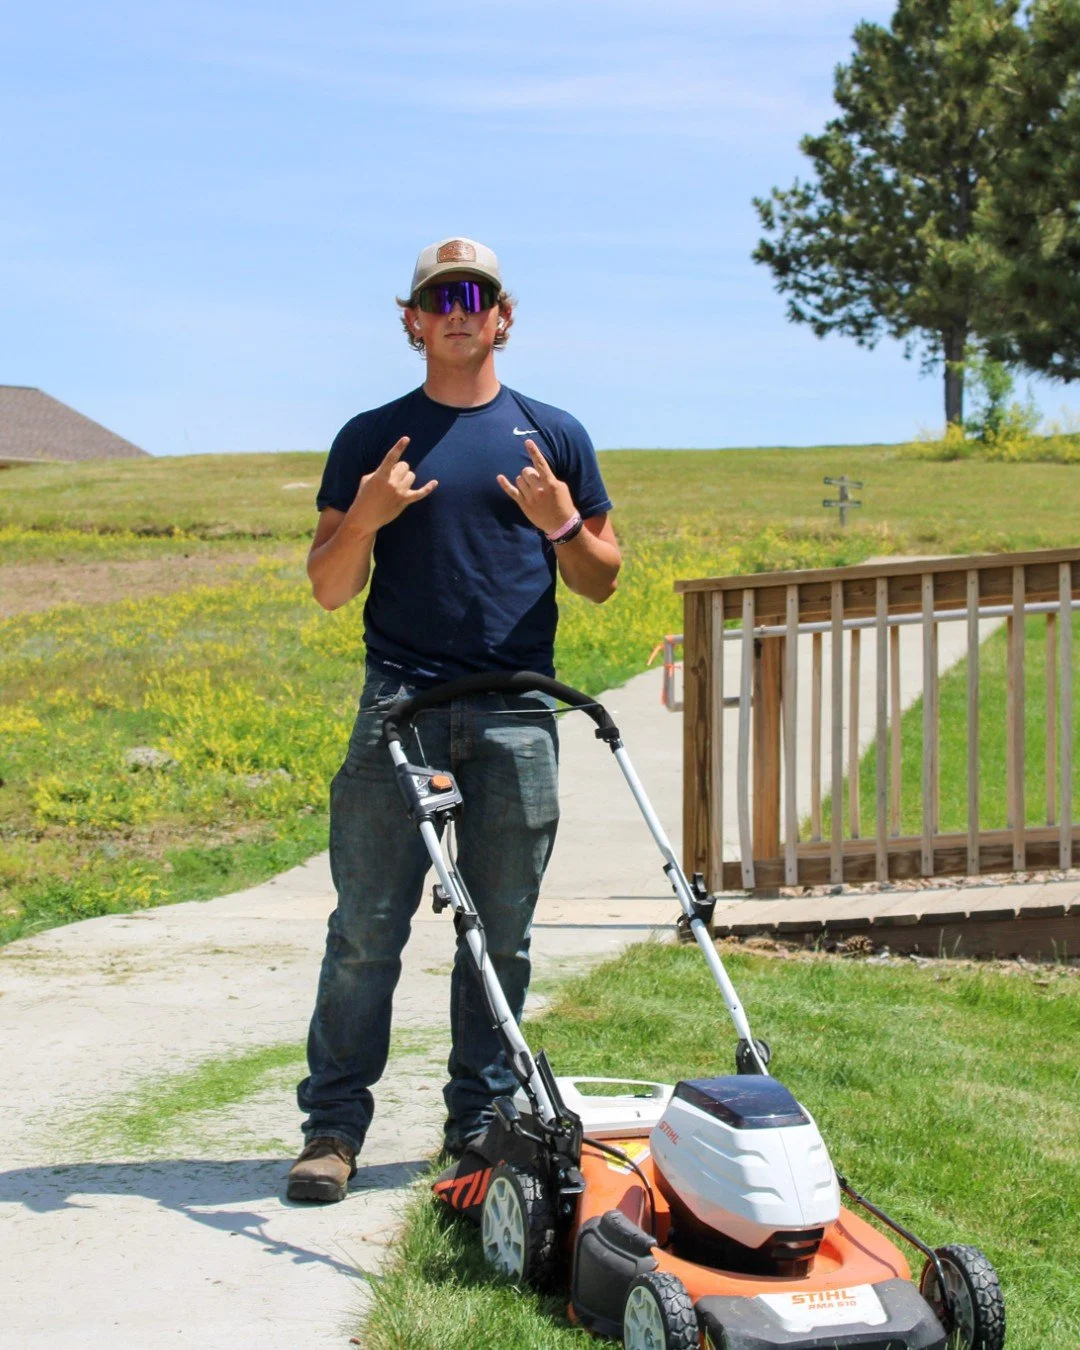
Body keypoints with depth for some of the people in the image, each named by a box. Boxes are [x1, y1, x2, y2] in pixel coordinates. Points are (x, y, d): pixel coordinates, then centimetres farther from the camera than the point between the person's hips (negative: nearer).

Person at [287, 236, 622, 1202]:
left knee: (501, 933, 4)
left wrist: (560, 524, -5)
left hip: (516, 714, 1)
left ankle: (481, 1120, 14)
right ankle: (334, 1124, 2)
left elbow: (602, 579, 16)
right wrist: (366, 517, -11)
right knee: (368, 925, -4)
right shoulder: (372, 439, 10)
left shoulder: (553, 436, 13)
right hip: (400, 702, -1)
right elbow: (329, 589, 9)